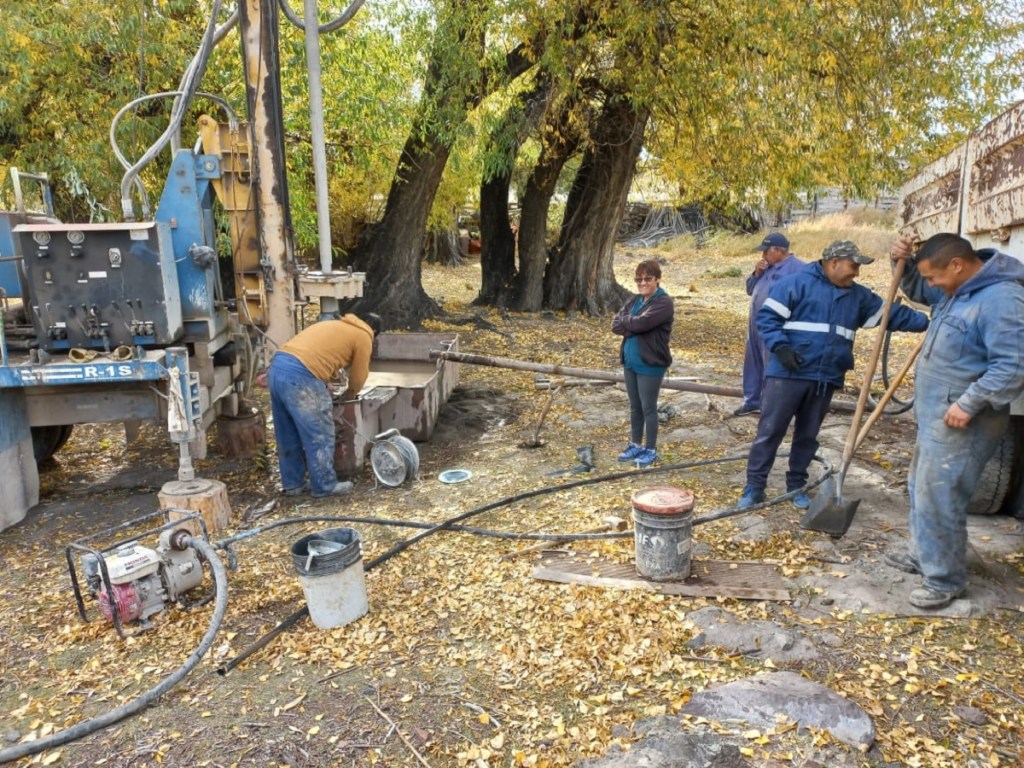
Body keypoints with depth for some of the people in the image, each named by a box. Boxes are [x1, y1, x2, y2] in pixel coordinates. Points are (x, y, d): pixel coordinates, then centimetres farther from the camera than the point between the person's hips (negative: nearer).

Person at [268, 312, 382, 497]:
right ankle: (325, 486, 16)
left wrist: (326, 391, 39)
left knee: (287, 435, 18)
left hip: (277, 366, 9)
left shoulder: (335, 325, 31)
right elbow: (358, 377, 13)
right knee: (319, 435, 5)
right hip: (300, 376, -9)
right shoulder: (363, 337, 8)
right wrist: (349, 396, 33)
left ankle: (292, 484, 29)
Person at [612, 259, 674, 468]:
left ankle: (651, 450, 15)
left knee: (648, 408, 2)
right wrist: (633, 325, -16)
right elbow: (615, 325, 1)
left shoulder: (664, 302, -13)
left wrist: (626, 321, -6)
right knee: (635, 407, 16)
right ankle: (636, 445, 30)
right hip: (629, 361, 7)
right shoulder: (634, 300, 10)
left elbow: (641, 323, -26)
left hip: (650, 364, -7)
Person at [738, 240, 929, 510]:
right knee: (770, 431, -3)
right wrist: (780, 347, -20)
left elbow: (892, 313, 18)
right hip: (787, 373, -6)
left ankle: (796, 485, 26)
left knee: (808, 435, 13)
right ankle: (754, 487, 5)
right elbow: (767, 316, -9)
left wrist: (928, 323, 8)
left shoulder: (859, 296, 14)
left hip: (826, 378, 6)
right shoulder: (797, 283, -6)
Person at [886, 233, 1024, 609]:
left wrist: (969, 404, -28)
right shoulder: (957, 288, 7)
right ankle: (923, 555, 38)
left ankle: (945, 581, 11)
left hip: (960, 421, -10)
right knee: (921, 489, 21)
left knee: (938, 500, -4)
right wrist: (905, 263, 4)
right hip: (933, 413, 10)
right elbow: (917, 290, 24)